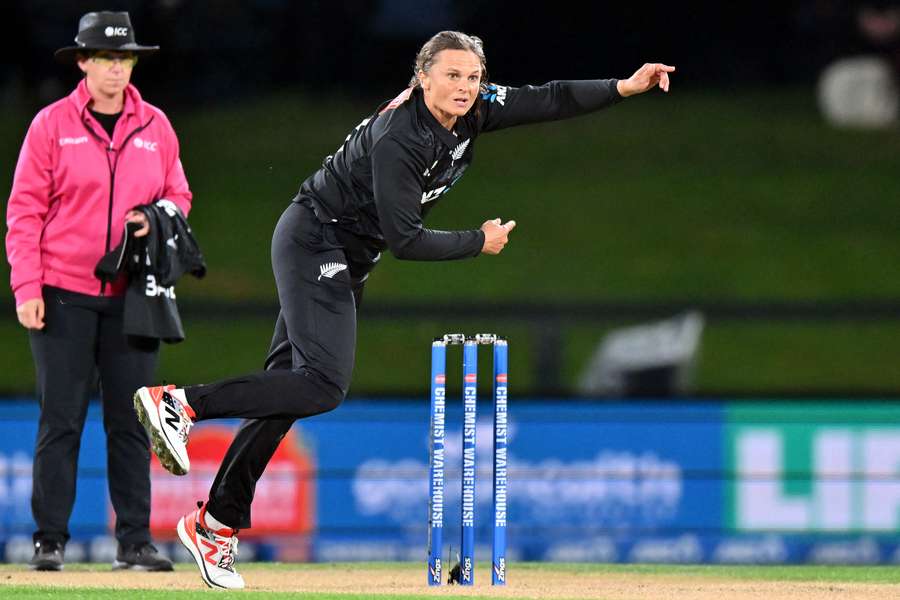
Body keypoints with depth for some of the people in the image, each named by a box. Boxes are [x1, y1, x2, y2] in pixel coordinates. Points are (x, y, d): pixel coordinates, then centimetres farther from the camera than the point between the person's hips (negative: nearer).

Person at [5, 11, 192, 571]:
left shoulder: (155, 127, 9)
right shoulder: (52, 124, -1)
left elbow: (179, 195, 17)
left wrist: (154, 219, -7)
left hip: (133, 295, 3)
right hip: (64, 294, -3)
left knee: (131, 421, 2)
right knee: (61, 420, -3)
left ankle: (136, 541, 6)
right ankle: (50, 540, 1)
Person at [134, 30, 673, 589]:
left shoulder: (473, 112, -4)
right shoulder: (396, 139, -27)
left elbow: (548, 101, -1)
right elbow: (406, 241, -25)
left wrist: (625, 87, -12)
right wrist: (478, 243, -13)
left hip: (349, 259, 9)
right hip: (313, 243, -9)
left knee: (291, 385, 6)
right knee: (323, 386, -22)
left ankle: (216, 522, 8)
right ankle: (181, 402, -17)